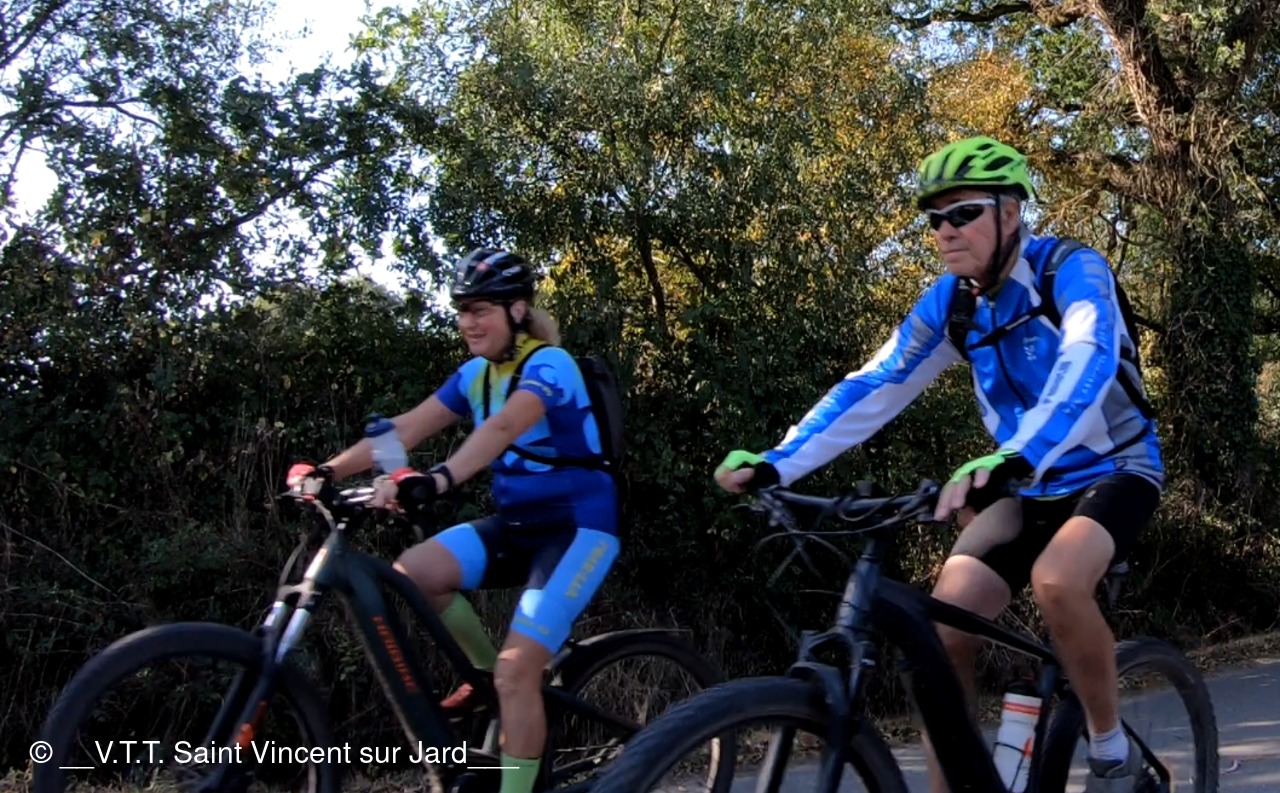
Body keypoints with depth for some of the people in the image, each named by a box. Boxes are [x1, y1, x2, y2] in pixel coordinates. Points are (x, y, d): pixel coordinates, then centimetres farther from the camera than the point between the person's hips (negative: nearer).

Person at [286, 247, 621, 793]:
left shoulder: (549, 365, -18)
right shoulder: (476, 375, 6)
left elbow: (504, 427, -39)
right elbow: (408, 427, -3)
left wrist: (437, 481, -55)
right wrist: (329, 470, -17)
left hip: (578, 528, -7)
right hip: (516, 524, 7)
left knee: (517, 671, -18)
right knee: (413, 573, -15)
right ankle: (486, 670, 9)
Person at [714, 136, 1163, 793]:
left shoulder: (1072, 270, -19)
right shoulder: (948, 303, -3)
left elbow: (1088, 361, -39)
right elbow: (872, 387, -8)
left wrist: (1010, 461, -57)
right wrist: (774, 464, -22)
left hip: (1114, 469, -5)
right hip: (1030, 487, 5)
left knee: (1056, 580, -35)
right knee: (941, 628, -14)